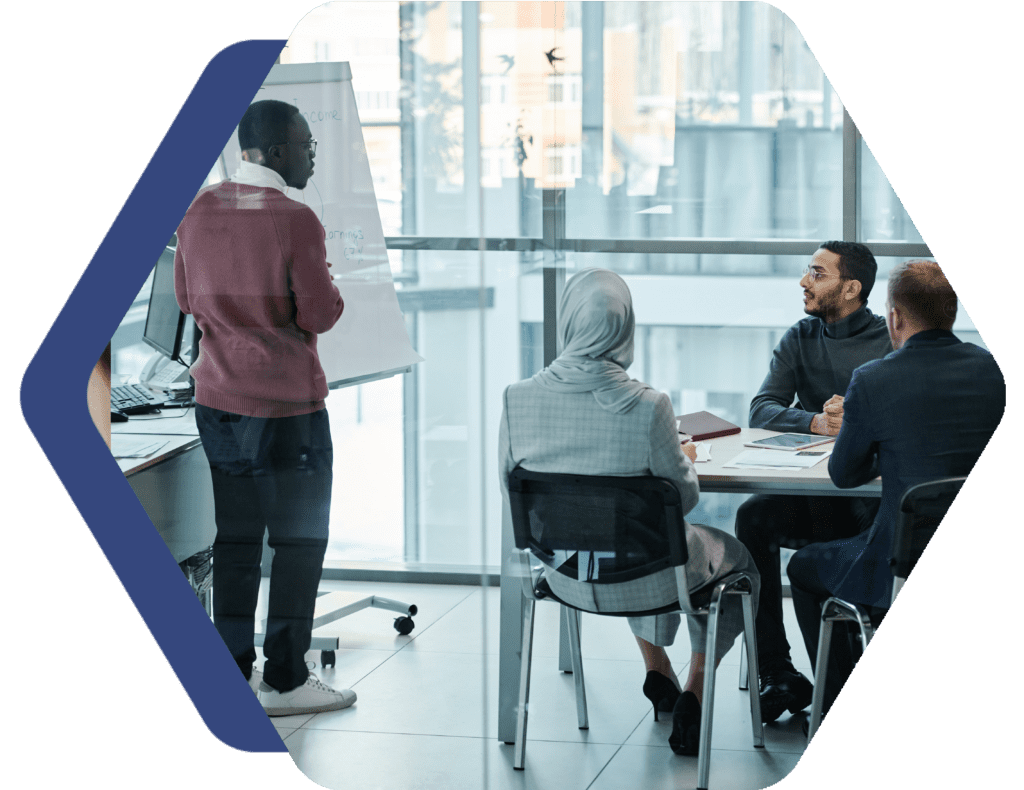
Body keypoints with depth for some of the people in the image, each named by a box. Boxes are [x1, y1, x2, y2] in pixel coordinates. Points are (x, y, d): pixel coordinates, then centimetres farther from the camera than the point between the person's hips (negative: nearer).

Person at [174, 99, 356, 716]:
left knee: (235, 538, 13)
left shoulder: (199, 210, 4)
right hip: (287, 401, -6)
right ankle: (285, 680, 5)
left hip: (217, 396, 7)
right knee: (299, 541, 3)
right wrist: (324, 280, 6)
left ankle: (232, 671, 17)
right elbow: (321, 315, -13)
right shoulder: (294, 220, -16)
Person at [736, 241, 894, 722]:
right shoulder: (800, 339, 12)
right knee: (753, 517, -27)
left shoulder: (894, 344, 2)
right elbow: (761, 411, 1)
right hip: (810, 493, 3)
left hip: (874, 495, -3)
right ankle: (778, 675, -23)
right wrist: (815, 421, -18)